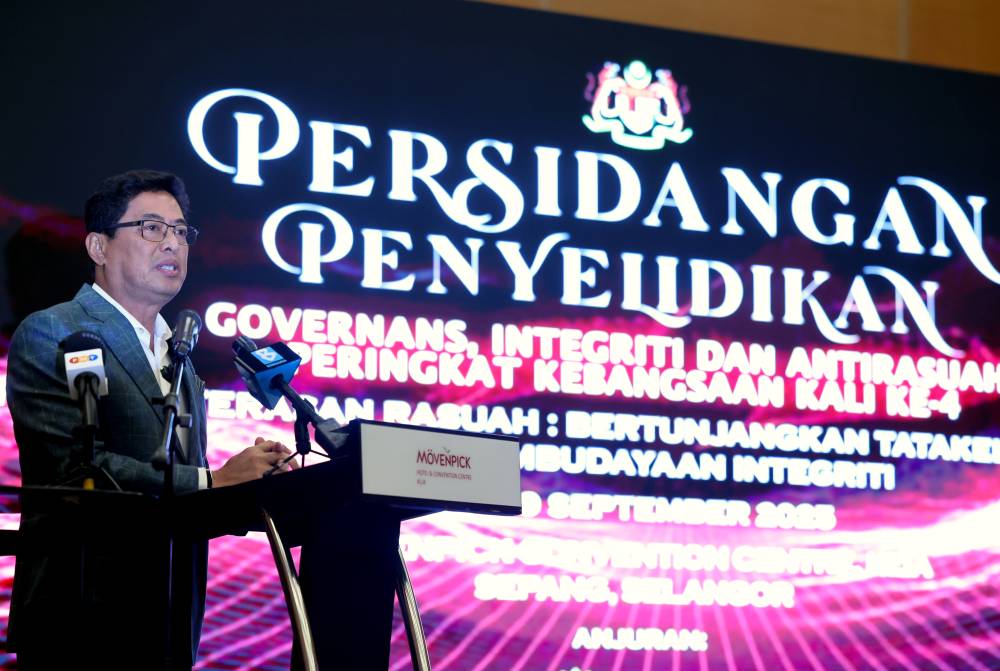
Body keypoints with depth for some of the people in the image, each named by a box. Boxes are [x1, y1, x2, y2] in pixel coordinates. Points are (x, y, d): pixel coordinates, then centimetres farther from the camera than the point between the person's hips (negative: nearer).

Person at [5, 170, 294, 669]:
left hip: (168, 626, 7)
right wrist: (213, 481, -22)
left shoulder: (179, 356, 18)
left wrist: (249, 489, -5)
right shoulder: (49, 334, -6)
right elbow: (76, 468, -19)